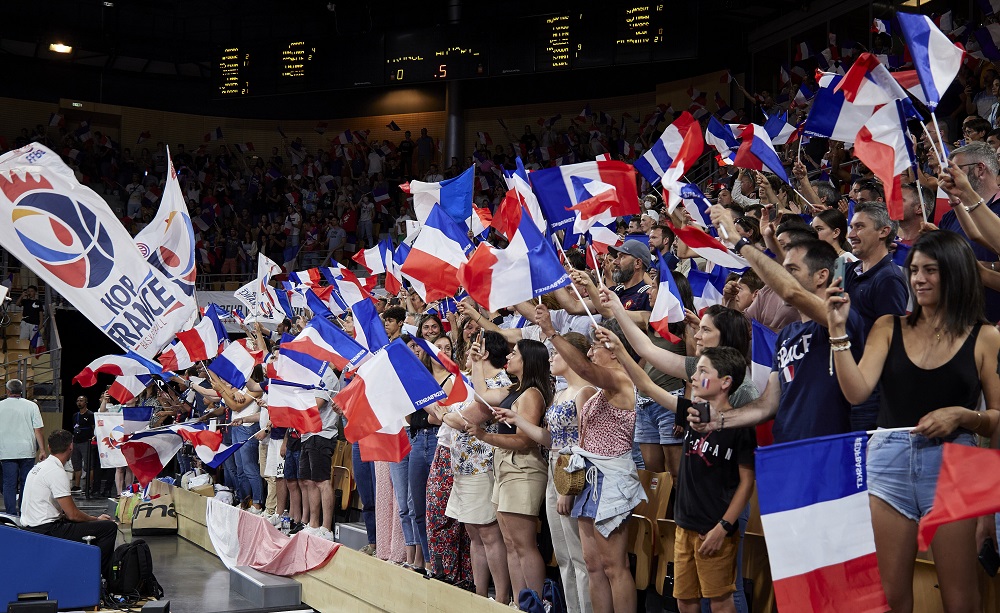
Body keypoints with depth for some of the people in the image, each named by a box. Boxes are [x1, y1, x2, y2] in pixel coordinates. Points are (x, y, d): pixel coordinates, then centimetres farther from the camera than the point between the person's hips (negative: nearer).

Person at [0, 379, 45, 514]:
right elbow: (38, 430, -3)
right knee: (26, 482, 9)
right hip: (27, 451, 1)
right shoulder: (32, 406, 0)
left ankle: (11, 514, -3)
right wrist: (42, 450, 0)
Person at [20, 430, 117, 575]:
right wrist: (97, 519, 1)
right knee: (109, 527, -11)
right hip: (46, 530, -10)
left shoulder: (39, 466, 13)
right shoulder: (57, 472, -17)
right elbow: (72, 514, -17)